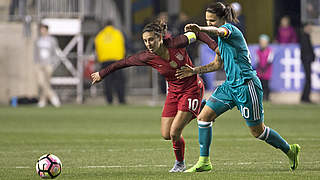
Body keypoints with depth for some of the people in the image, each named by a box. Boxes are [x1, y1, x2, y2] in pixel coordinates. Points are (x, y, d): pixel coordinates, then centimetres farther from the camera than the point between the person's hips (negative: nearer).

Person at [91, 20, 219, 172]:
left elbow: (198, 34, -8)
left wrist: (215, 47, -18)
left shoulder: (175, 44, -22)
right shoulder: (147, 57, -14)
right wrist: (101, 74, 6)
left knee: (174, 133, -12)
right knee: (166, 135, -2)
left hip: (192, 89, -4)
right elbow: (124, 62, -1)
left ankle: (180, 163, 12)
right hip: (173, 92, 4)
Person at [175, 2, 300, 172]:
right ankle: (204, 161, 2)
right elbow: (218, 64, 24)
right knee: (204, 116, -4)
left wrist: (200, 29, -59)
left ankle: (289, 150, 24)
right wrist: (195, 70, 15)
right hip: (230, 85, 9)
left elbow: (218, 31, -40)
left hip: (246, 86, -9)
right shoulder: (221, 37, 13)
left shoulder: (230, 29, -14)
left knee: (257, 131, 2)